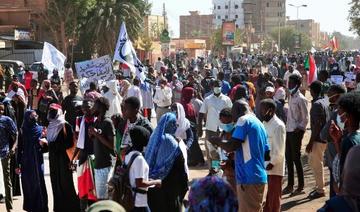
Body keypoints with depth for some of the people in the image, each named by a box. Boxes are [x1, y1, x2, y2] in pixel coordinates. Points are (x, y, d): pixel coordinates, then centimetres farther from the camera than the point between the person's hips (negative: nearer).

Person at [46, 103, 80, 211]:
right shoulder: (50, 126, 13)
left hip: (63, 159, -7)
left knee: (66, 184, -5)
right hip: (53, 159, 7)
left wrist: (55, 145, -20)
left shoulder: (66, 126, -8)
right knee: (56, 184, 7)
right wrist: (44, 143, 0)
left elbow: (70, 143, -14)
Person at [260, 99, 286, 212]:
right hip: (264, 167, 8)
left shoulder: (278, 125, -16)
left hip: (274, 168, -8)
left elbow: (279, 150, -18)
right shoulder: (265, 124, 10)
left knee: (274, 198, 4)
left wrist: (272, 163, -16)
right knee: (267, 197, 15)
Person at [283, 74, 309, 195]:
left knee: (296, 158, -1)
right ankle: (290, 185, 21)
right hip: (289, 130, 8)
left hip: (296, 132, -8)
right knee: (288, 158, 11)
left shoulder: (301, 99, -13)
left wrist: (299, 128, -19)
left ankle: (301, 186, 11)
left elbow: (305, 118, -12)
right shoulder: (291, 97, 10)